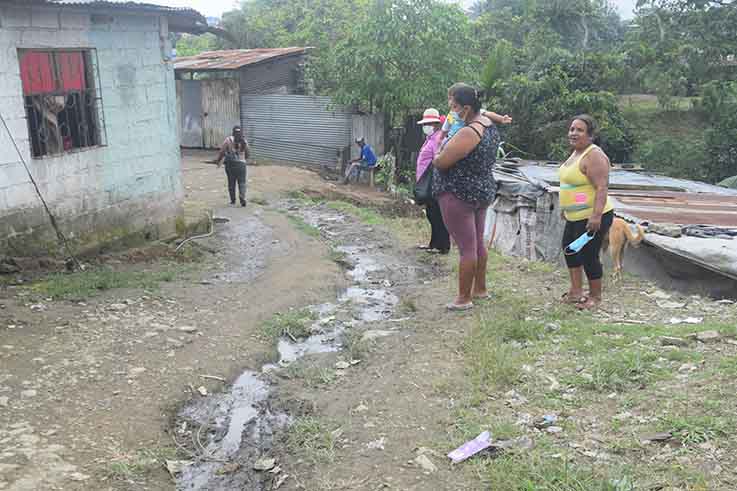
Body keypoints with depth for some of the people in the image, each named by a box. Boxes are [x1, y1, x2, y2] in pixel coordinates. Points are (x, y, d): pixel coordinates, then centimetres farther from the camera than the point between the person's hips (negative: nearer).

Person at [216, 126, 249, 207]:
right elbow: (248, 153, 12)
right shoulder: (244, 141, 3)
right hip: (241, 163, 1)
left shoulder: (228, 140, -4)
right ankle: (242, 198, -15)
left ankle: (233, 200, 13)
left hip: (230, 163, -1)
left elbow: (222, 151, -5)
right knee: (242, 182, 4)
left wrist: (218, 161, 8)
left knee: (231, 182, 10)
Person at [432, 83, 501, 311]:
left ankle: (464, 298, 7)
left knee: (466, 247, -3)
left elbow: (440, 162, -22)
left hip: (460, 195, -10)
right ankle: (480, 289, 32)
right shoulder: (489, 124, 5)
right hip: (483, 191, 10)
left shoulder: (468, 133, -24)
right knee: (478, 242, 19)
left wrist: (437, 156, 1)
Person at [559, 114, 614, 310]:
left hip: (592, 218, -10)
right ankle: (576, 291, 29)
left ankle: (595, 296, 15)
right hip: (575, 216, 10)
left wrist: (596, 216, -32)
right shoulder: (576, 153, 11)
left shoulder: (594, 156, -19)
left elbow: (602, 188, -26)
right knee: (570, 249, 17)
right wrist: (566, 207, 25)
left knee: (589, 256, -2)